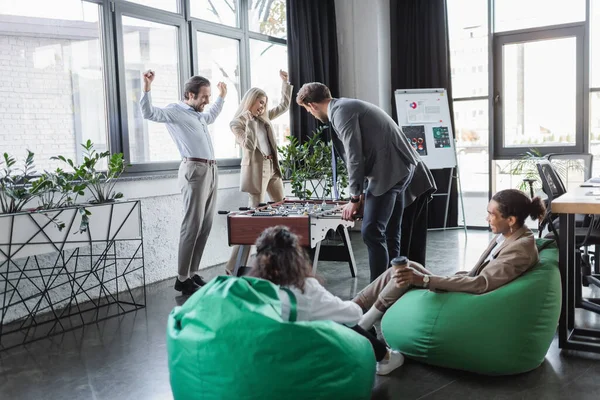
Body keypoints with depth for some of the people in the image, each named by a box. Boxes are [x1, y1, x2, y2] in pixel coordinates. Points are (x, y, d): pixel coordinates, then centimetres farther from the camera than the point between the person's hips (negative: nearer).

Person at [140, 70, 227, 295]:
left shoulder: (198, 115, 24)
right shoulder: (175, 111, -2)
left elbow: (211, 117, 47)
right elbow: (149, 113, -18)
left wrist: (221, 98, 51)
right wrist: (147, 88, -28)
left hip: (211, 170, 9)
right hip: (195, 170, -9)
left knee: (205, 226, 8)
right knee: (192, 226, -10)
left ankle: (192, 273, 14)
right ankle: (183, 279, -4)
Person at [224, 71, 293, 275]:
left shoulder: (264, 118, 13)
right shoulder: (238, 122, -7)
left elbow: (284, 105, 21)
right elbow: (248, 146, -20)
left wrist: (285, 81, 15)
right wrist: (249, 122, -24)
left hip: (272, 168, 8)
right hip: (256, 170, -8)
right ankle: (233, 266, -6)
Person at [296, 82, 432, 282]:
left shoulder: (341, 111, -11)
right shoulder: (348, 107, 19)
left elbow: (355, 156, -15)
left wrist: (354, 198, -7)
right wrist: (362, 194, 21)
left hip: (389, 171, -10)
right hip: (400, 168, 10)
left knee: (372, 232, -8)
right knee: (389, 234, 13)